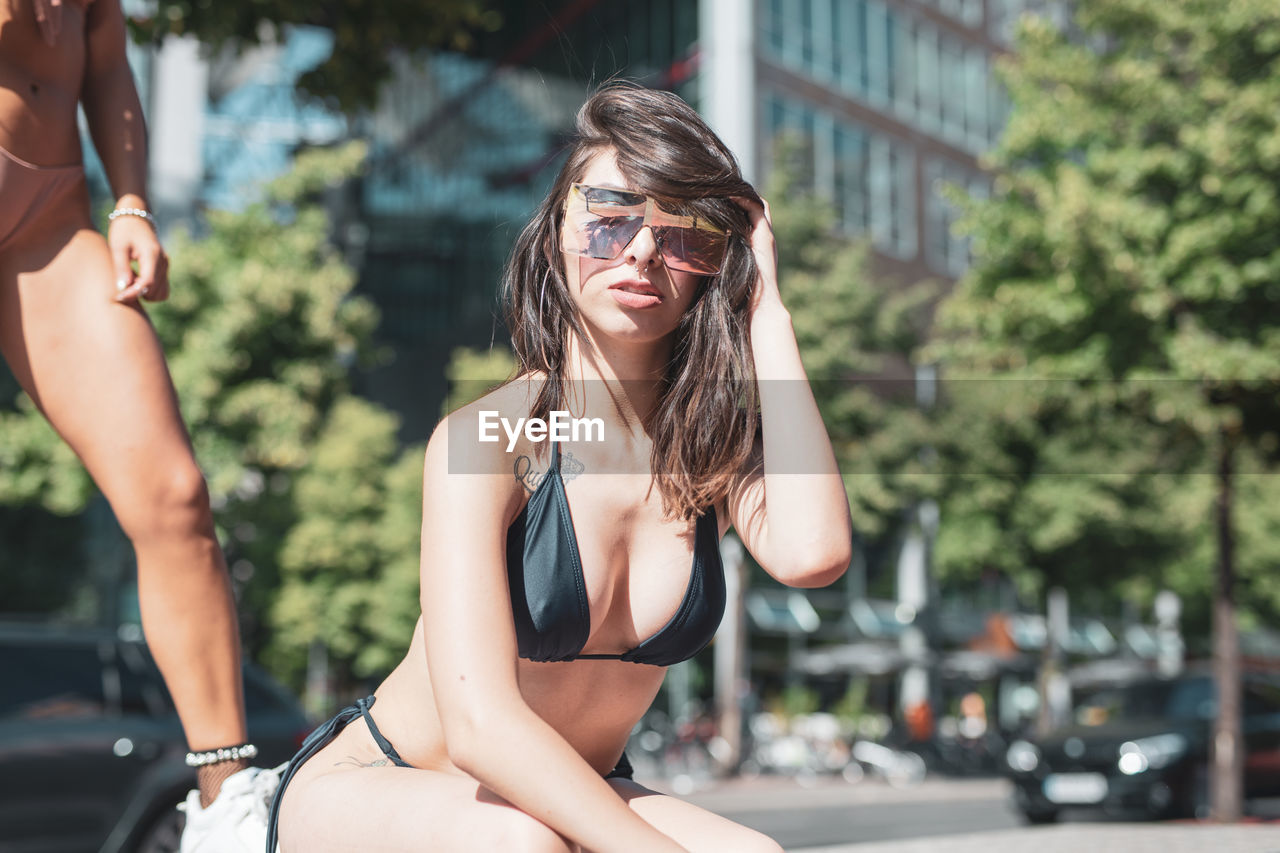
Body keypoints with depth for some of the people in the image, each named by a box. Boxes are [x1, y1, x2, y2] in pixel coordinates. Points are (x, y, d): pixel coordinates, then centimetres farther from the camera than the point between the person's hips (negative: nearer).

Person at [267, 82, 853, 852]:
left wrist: (765, 308, -23)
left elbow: (812, 552, -31)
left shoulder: (717, 444, -6)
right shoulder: (486, 439, -21)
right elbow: (480, 722, -32)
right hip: (369, 791, -3)